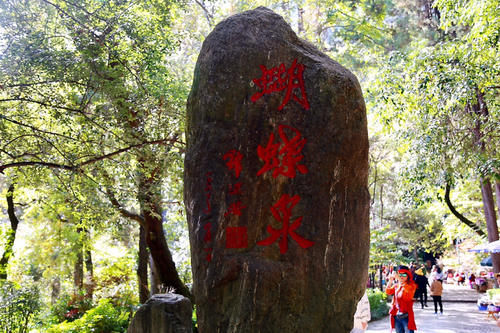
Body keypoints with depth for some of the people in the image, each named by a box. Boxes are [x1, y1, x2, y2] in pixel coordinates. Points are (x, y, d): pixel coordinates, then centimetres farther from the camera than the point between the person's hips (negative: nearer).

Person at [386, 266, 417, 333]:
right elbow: (388, 292, -1)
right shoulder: (396, 286, 13)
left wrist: (399, 279, -30)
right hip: (396, 316, 5)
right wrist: (390, 281, -13)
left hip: (406, 316, -5)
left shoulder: (412, 285, -2)